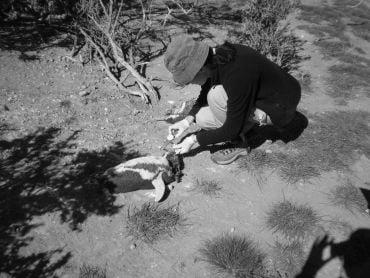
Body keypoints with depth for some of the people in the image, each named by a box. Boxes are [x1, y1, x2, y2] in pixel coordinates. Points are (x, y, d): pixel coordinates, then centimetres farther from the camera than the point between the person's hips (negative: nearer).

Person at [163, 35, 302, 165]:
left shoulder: (236, 74, -37)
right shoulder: (213, 57, -12)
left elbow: (232, 129, -26)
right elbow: (205, 94, 7)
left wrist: (195, 140, -15)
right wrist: (188, 120, -5)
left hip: (278, 109, -7)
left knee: (217, 96, -28)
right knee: (202, 119, -4)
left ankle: (238, 144, -7)